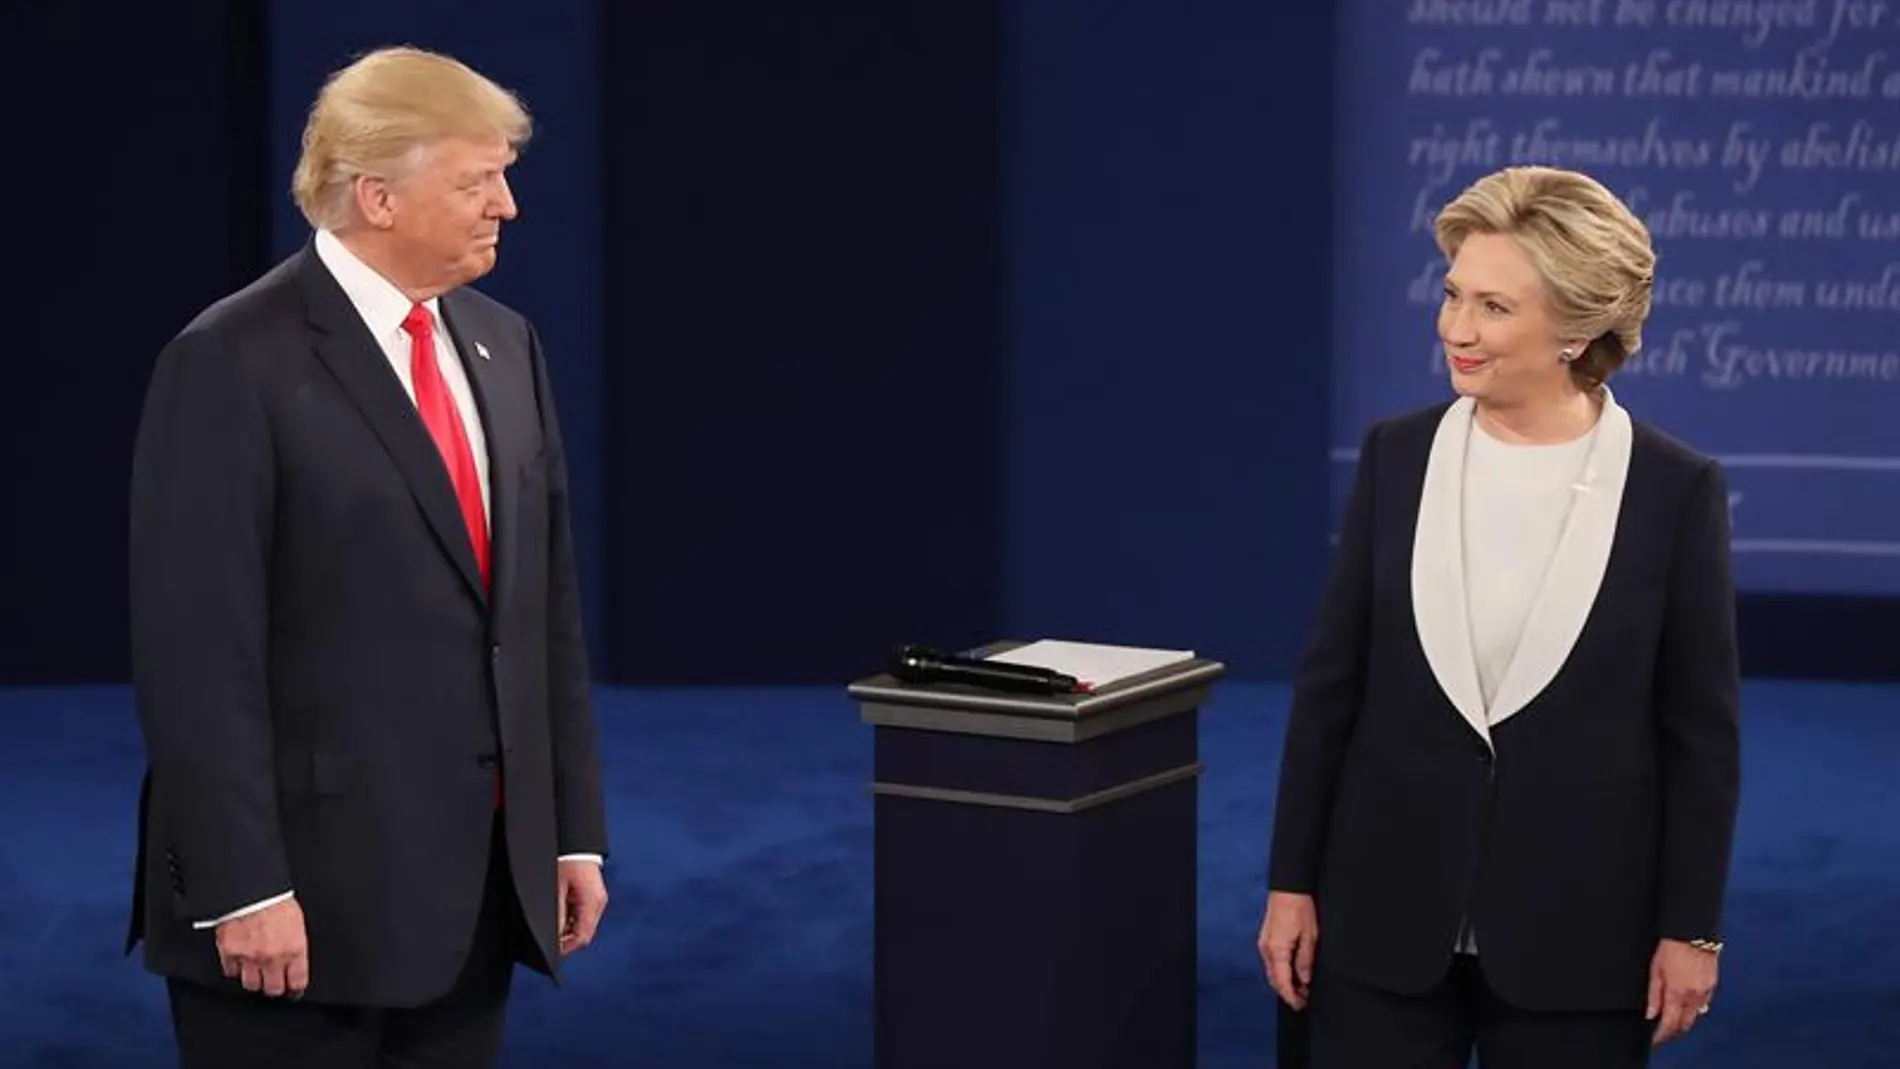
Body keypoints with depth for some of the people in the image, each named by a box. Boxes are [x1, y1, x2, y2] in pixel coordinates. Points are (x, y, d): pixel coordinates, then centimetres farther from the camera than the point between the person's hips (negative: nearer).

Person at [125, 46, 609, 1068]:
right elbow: (197, 651, -15)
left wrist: (575, 827, 12)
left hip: (478, 879, 7)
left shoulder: (505, 345, 12)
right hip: (312, 883, -7)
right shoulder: (233, 364, -11)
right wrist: (243, 886, -19)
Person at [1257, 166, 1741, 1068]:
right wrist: (1292, 881, 2)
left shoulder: (1675, 489, -6)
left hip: (1578, 927, -2)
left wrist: (1691, 926, -3)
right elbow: (1330, 682, 4)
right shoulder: (1397, 455, 0)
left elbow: (1702, 729, -3)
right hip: (1387, 909, 2)